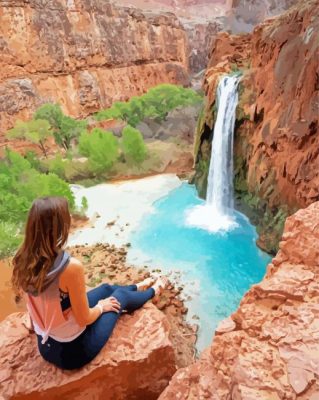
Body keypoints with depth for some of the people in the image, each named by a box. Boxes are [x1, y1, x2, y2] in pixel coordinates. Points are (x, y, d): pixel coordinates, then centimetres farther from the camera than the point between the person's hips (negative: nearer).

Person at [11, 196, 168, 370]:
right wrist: (101, 307, -1)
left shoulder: (23, 260, -13)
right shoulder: (71, 266, -35)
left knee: (106, 288, 24)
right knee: (120, 295, 15)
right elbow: (84, 319, -24)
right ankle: (153, 291, 48)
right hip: (73, 348, -6)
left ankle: (138, 287, 56)